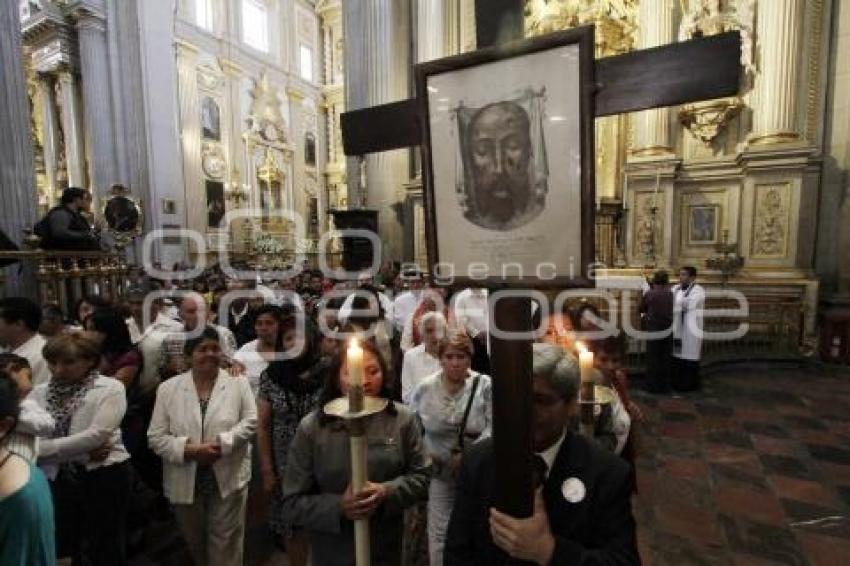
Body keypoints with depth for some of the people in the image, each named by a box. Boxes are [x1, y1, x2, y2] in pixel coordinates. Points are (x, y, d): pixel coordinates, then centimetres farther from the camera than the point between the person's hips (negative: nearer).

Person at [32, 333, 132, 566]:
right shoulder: (40, 392, 4)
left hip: (103, 476, -4)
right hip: (58, 479, 4)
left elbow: (97, 435, -17)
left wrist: (43, 448, -15)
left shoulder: (110, 388, -9)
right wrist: (81, 451, -15)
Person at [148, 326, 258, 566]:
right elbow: (156, 437, -3)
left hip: (229, 479, -2)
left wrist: (222, 442, -20)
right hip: (185, 483, 2)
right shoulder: (168, 388, -2)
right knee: (194, 544, 23)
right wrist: (189, 449, -18)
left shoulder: (238, 382, -4)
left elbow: (251, 422, -6)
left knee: (225, 546, 9)